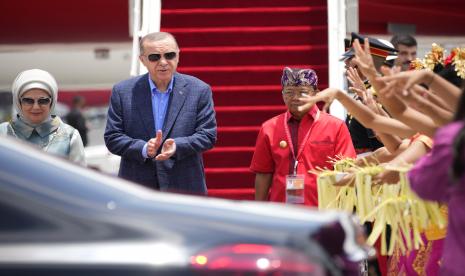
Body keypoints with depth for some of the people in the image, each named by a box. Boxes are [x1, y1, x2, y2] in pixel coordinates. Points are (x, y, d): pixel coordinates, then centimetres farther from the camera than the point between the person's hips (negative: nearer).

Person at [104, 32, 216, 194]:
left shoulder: (199, 90, 3)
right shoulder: (123, 92, 4)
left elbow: (208, 135, 1)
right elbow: (112, 138, 2)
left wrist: (177, 146, -18)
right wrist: (143, 149, -16)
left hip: (184, 187, 0)